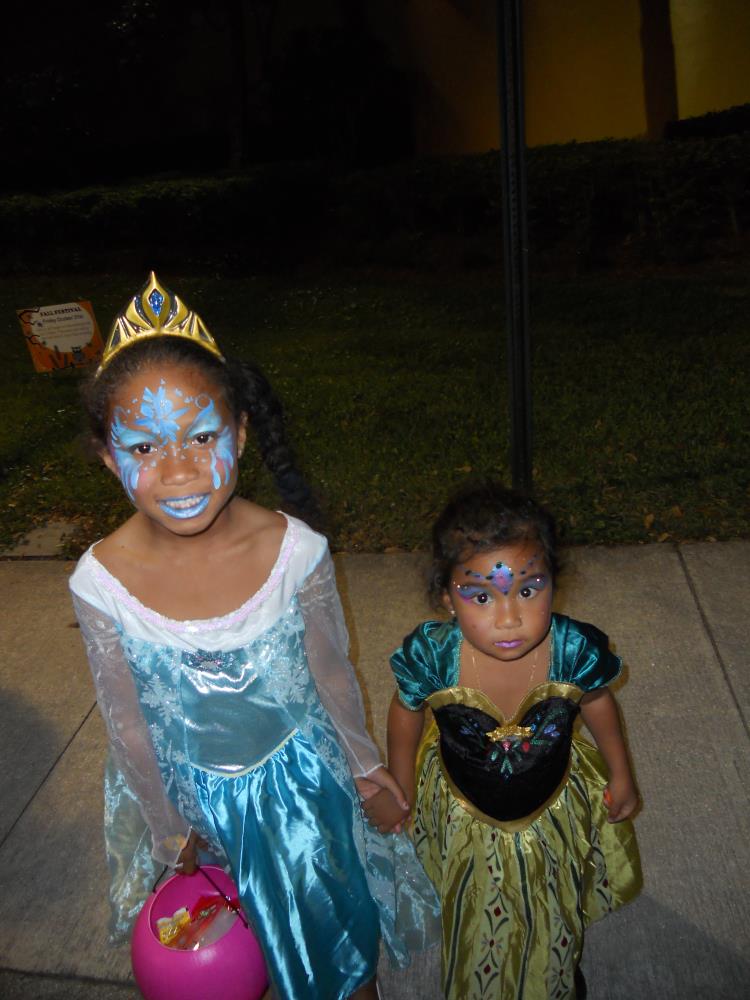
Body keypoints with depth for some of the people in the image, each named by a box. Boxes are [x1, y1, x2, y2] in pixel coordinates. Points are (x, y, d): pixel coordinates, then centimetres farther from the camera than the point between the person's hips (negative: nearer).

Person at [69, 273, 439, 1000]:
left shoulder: (293, 550, -26)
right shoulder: (102, 581, -24)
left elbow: (330, 672, -10)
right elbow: (127, 723, -10)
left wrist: (362, 762, 4)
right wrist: (170, 828, 1)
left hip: (299, 777, 0)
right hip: (191, 792, 1)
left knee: (336, 921, 24)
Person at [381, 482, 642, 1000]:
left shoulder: (574, 649, -34)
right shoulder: (431, 655, -37)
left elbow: (597, 701, -9)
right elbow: (406, 714, -13)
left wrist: (620, 773, 6)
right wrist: (401, 792, 1)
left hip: (554, 808, 1)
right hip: (465, 813, -1)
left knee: (555, 909, 33)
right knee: (476, 911, 31)